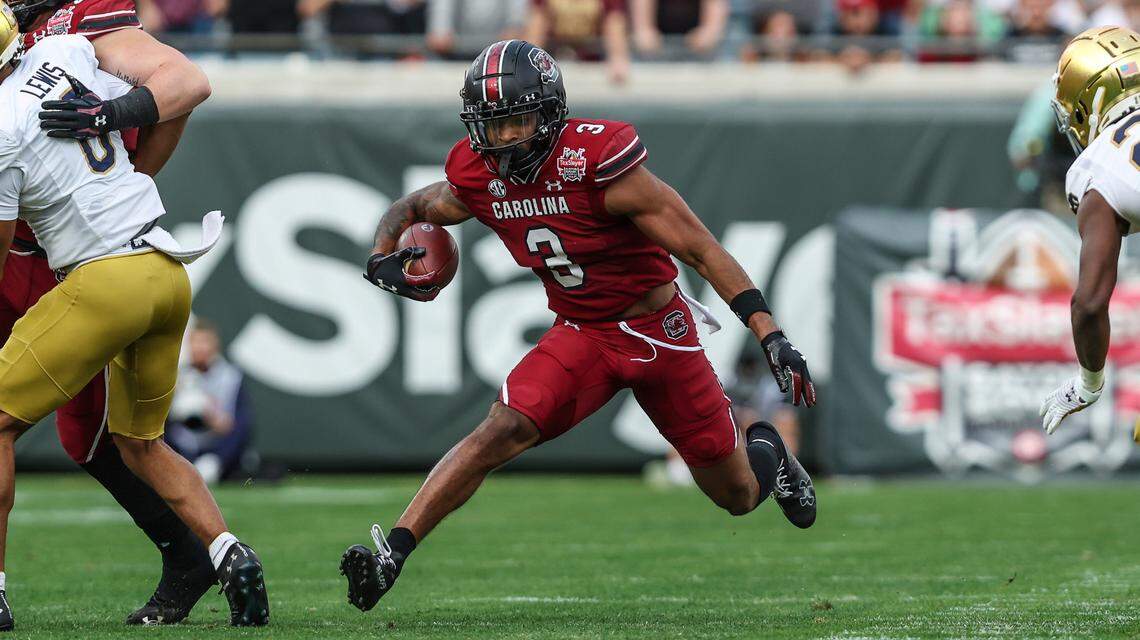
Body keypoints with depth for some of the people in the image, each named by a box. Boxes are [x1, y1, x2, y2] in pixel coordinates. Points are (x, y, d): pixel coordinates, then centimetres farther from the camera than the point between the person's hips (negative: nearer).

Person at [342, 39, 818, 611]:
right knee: (499, 433, -23)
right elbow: (410, 209, 14)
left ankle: (763, 449, 44)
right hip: (580, 336, 3)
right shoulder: (477, 179, -10)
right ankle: (390, 558, -25)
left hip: (658, 329, -3)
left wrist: (771, 337, -25)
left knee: (738, 497, 8)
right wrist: (383, 257, -10)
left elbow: (703, 251, -21)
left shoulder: (598, 163, -26)